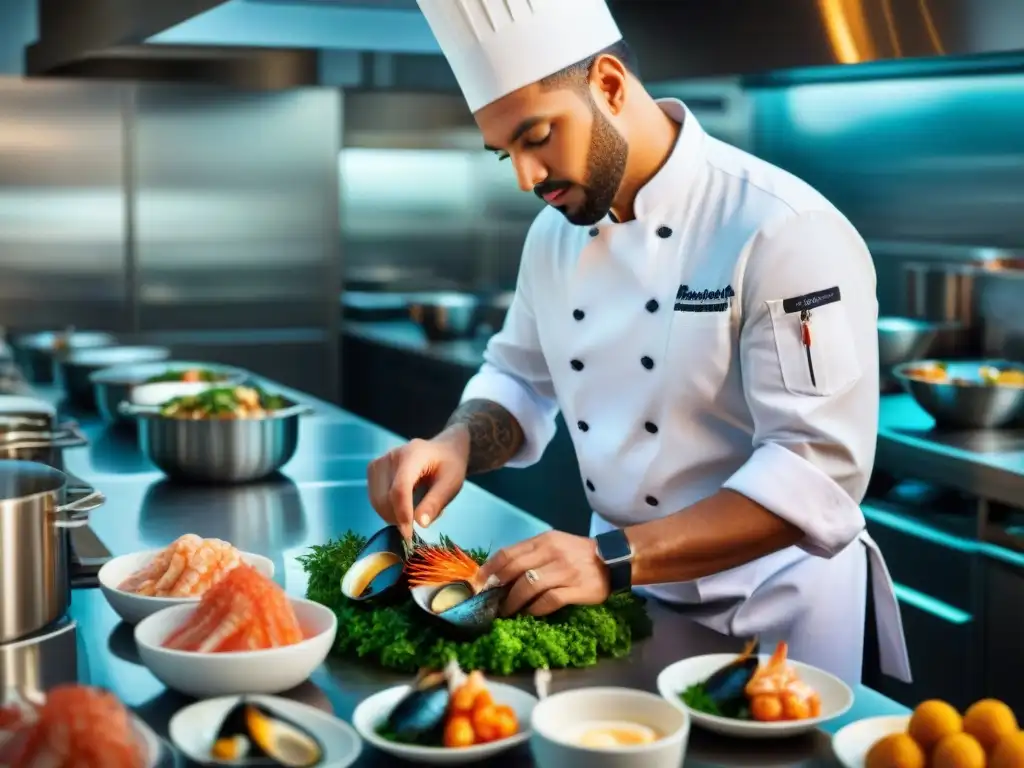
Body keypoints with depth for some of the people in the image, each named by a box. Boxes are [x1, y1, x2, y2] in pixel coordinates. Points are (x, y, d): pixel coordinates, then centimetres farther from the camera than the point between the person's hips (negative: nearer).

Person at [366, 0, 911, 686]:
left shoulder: (787, 232, -22)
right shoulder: (557, 231, 0)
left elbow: (818, 471, -27)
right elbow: (521, 381, 14)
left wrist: (614, 559, -34)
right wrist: (458, 443, -9)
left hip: (768, 609, -6)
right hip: (629, 595, 6)